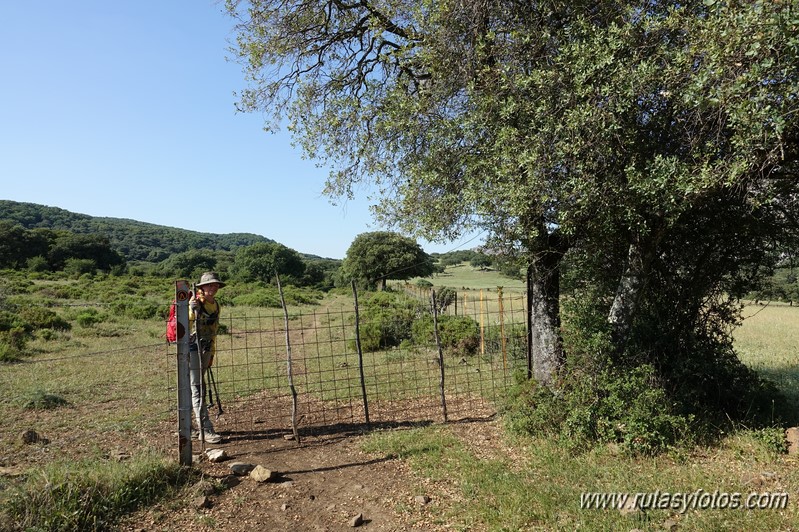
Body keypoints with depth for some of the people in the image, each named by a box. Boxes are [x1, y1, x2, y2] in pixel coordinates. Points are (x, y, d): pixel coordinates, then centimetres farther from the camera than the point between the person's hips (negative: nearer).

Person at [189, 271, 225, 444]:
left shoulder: (215, 305, 10)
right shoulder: (194, 302, -12)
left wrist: (211, 354, 21)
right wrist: (191, 309, -34)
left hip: (205, 349, 7)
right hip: (191, 348, -7)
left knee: (199, 386, 12)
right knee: (196, 388, -6)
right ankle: (206, 430, -6)